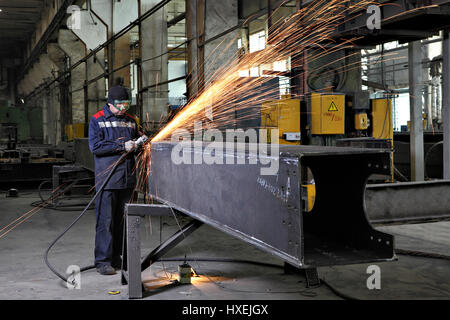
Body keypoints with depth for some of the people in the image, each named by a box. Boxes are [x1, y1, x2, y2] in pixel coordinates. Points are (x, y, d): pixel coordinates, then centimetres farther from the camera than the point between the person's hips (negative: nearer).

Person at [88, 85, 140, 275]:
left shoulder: (130, 121, 15)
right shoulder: (97, 120, 0)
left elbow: (136, 142, 24)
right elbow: (95, 146, -11)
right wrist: (122, 146, -16)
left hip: (127, 178, 5)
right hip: (107, 179, -5)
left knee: (121, 220, 10)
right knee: (105, 220, -6)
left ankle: (116, 258, 20)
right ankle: (103, 261, -2)